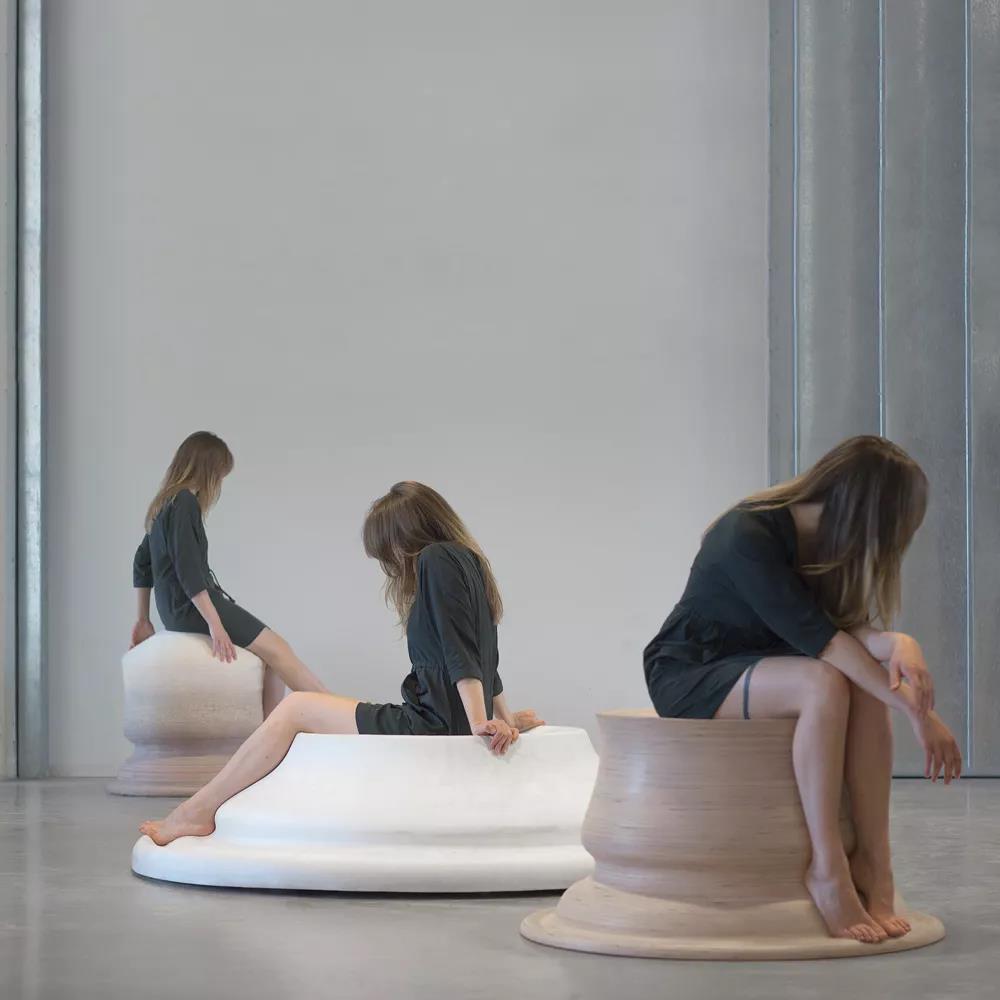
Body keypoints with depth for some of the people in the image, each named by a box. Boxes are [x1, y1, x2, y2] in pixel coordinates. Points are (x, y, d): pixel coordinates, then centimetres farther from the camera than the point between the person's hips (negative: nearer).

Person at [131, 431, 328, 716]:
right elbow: (187, 569, -20)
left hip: (176, 611, 10)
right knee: (275, 648, -14)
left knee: (271, 657, 2)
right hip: (193, 607, -10)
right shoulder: (185, 502, -11)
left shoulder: (163, 504, 18)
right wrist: (214, 624, -21)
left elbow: (143, 563, 24)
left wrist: (143, 620, 29)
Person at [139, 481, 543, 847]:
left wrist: (480, 724, -25)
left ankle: (197, 814, 1)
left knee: (295, 709, -3)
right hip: (444, 724, 10)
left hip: (434, 725, -10)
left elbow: (459, 650, -20)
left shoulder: (437, 559, -11)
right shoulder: (467, 560, 19)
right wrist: (503, 719, 28)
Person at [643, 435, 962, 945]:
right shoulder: (748, 538, -26)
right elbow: (815, 636, -30)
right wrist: (918, 713, -32)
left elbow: (844, 626, -9)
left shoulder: (824, 541, -1)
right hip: (687, 675, -8)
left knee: (868, 683, -20)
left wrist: (898, 643, -33)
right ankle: (827, 869, -31)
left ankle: (873, 863, -23)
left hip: (753, 668, 8)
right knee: (823, 684, -34)